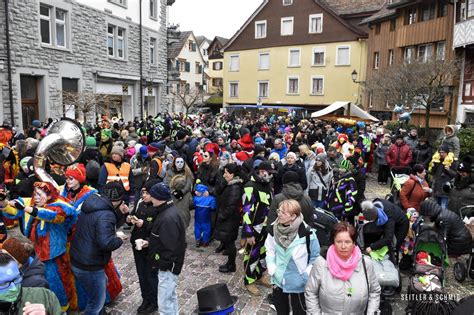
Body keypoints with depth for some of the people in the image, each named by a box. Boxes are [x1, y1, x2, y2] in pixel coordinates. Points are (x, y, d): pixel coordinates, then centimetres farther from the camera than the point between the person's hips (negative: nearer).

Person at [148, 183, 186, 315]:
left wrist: (161, 264, -18)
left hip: (167, 266, -10)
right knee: (171, 296, 24)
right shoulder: (167, 211, 5)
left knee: (165, 303, 2)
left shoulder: (168, 218, -28)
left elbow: (170, 247, -27)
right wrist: (149, 242, 8)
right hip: (168, 264, 10)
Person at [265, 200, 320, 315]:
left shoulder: (307, 233, -24)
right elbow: (270, 251, 1)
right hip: (279, 280, 4)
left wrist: (306, 275, -13)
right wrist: (272, 271, -6)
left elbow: (315, 257, -10)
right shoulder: (273, 229, -12)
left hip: (298, 283, -4)